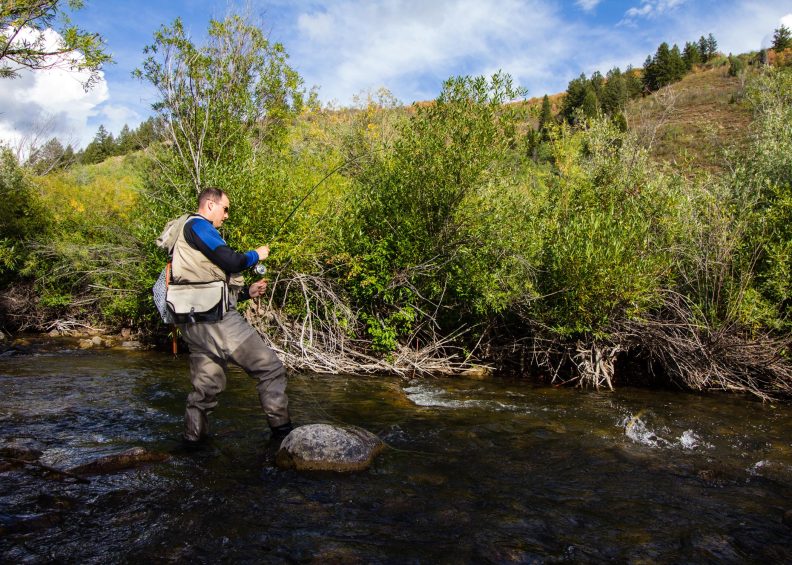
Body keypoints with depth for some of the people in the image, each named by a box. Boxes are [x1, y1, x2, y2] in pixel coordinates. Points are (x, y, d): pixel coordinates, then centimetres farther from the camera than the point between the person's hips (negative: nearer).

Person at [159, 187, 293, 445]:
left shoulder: (185, 237, 28)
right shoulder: (198, 225, -3)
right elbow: (229, 261, -15)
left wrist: (247, 292, 18)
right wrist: (255, 255, 4)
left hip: (192, 323, 10)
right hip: (214, 317, -10)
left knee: (205, 385, 14)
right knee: (269, 368, -5)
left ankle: (193, 437, 17)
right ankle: (281, 429, -3)